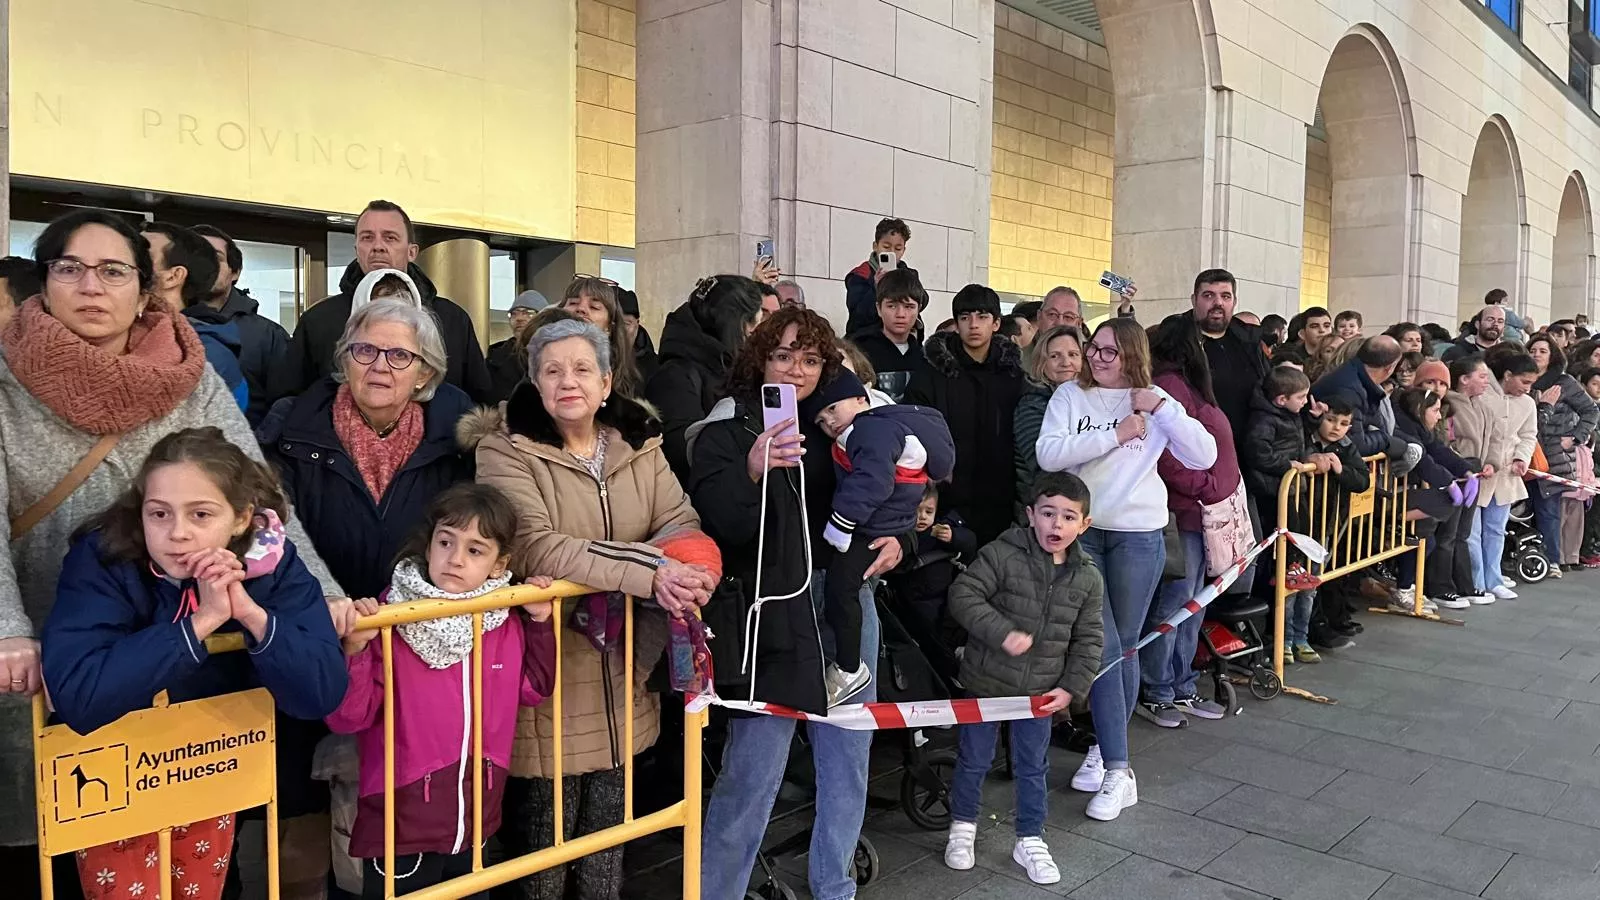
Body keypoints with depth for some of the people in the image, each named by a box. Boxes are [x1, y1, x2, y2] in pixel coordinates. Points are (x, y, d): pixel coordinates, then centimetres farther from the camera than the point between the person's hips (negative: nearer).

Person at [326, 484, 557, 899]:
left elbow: (533, 690, 12)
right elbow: (348, 717, -18)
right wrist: (355, 650, -34)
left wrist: (540, 624, 1)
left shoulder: (508, 624, -1)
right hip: (401, 832, -5)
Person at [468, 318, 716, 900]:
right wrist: (650, 573, -30)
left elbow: (684, 523, -2)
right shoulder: (505, 449, -9)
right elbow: (535, 547, -23)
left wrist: (690, 570, -26)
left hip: (620, 675, 5)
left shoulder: (638, 443, 6)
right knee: (544, 831, 6)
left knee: (610, 828, 18)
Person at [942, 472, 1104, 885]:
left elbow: (1088, 639, 3)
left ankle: (1030, 840, 33)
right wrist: (1003, 633, -28)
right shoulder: (1001, 555, -16)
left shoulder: (1088, 579, -4)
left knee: (1033, 768, 15)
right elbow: (963, 595, -20)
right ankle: (962, 826, 36)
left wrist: (1070, 687, -3)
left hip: (1041, 691, 3)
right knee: (974, 760, 14)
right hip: (986, 681, -3)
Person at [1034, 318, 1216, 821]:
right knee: (1103, 644, -6)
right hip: (1081, 530, -1)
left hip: (1138, 535, 1)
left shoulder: (1155, 401, 5)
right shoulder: (1070, 396, 2)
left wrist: (1163, 409, -12)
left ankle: (1106, 748, 27)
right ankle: (1117, 770, -1)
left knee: (1124, 646, 9)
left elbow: (1204, 457, -5)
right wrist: (1115, 435, -14)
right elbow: (1047, 454, -13)